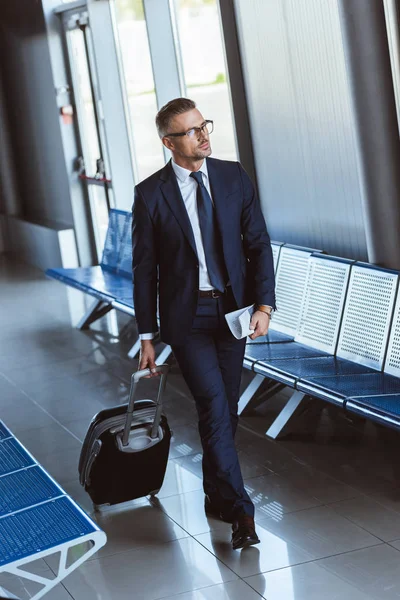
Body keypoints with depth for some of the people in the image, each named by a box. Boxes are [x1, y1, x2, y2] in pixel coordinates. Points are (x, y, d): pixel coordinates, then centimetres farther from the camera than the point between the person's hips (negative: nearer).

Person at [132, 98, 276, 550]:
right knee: (215, 406, -12)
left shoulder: (234, 177, 1)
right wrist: (146, 335, -2)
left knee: (225, 408, 11)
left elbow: (258, 244, 3)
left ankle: (216, 495, 29)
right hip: (186, 316, -3)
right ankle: (239, 510, -8)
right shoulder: (150, 194, -7)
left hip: (233, 310, 4)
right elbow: (144, 269, -2)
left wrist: (264, 305, -9)